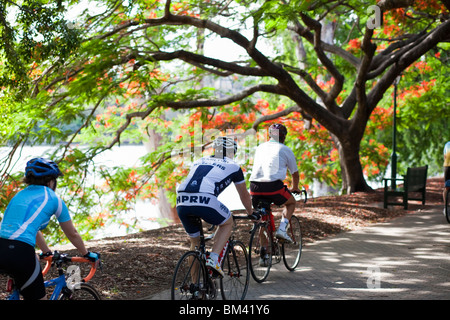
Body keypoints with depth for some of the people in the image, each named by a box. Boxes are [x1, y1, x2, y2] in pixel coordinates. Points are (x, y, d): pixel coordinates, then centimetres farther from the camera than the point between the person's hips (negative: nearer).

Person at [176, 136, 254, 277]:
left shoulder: (199, 161, 34)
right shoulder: (233, 166, 22)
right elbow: (244, 195, 33)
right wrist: (251, 213, 51)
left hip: (181, 202, 5)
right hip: (204, 200, -5)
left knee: (195, 242, 24)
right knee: (227, 223, 26)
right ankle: (213, 258, 6)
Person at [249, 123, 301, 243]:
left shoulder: (260, 147, 24)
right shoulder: (285, 150, 12)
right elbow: (295, 173, 22)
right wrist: (295, 188, 42)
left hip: (255, 186, 4)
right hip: (273, 186, -4)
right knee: (291, 202, 24)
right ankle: (282, 229, 4)